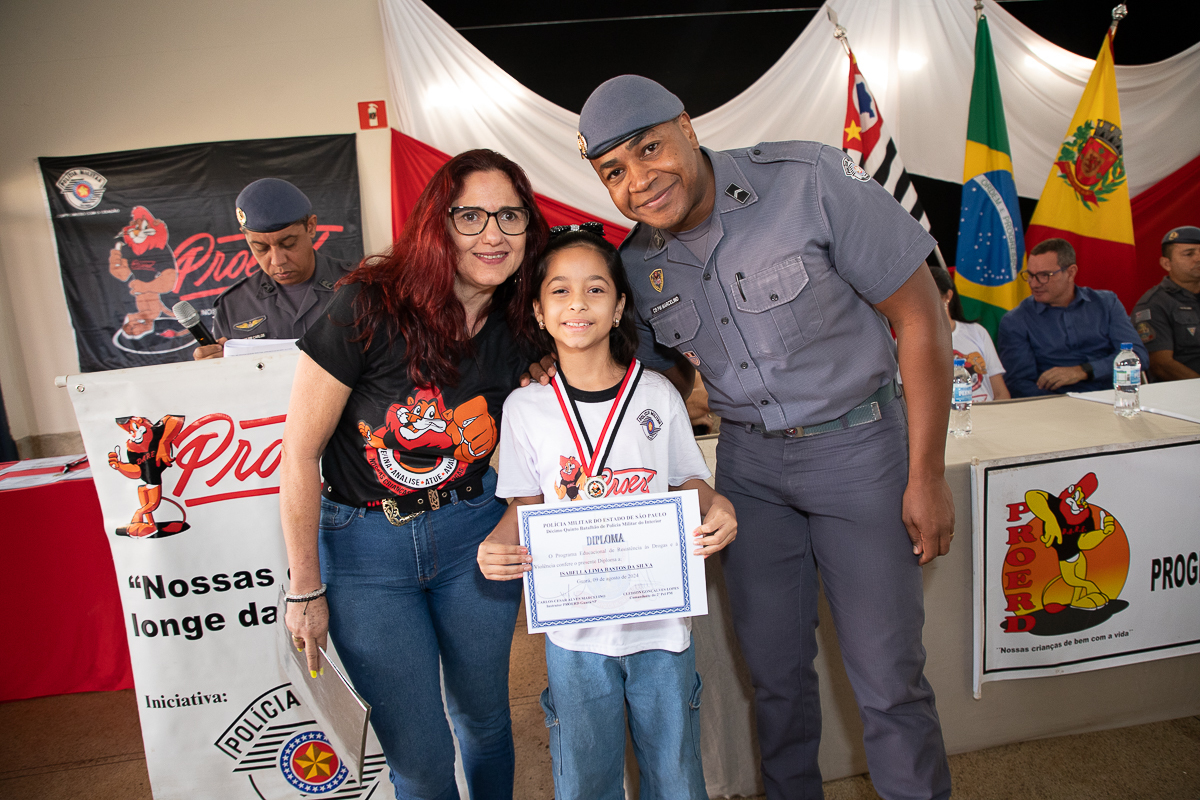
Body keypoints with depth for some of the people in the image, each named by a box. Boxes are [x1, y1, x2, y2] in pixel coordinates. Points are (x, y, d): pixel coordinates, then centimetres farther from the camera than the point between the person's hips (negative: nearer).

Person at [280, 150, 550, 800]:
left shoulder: (518, 333, -5)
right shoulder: (369, 307, -20)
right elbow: (300, 454, -14)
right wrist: (305, 591, -8)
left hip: (470, 530, 4)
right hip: (363, 547, -3)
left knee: (484, 721, 21)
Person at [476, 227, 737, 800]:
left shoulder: (658, 394, -1)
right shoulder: (525, 406, -2)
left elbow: (689, 486, 6)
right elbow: (525, 506, 3)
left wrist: (715, 510, -15)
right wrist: (498, 544, -16)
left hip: (661, 619, 1)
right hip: (575, 627, 0)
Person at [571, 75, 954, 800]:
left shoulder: (809, 181, -17)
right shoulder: (639, 265, -3)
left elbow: (920, 316, -13)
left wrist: (927, 475, -13)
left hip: (858, 443, -3)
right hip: (748, 462, 4)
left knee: (889, 678, 4)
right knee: (776, 671, 15)